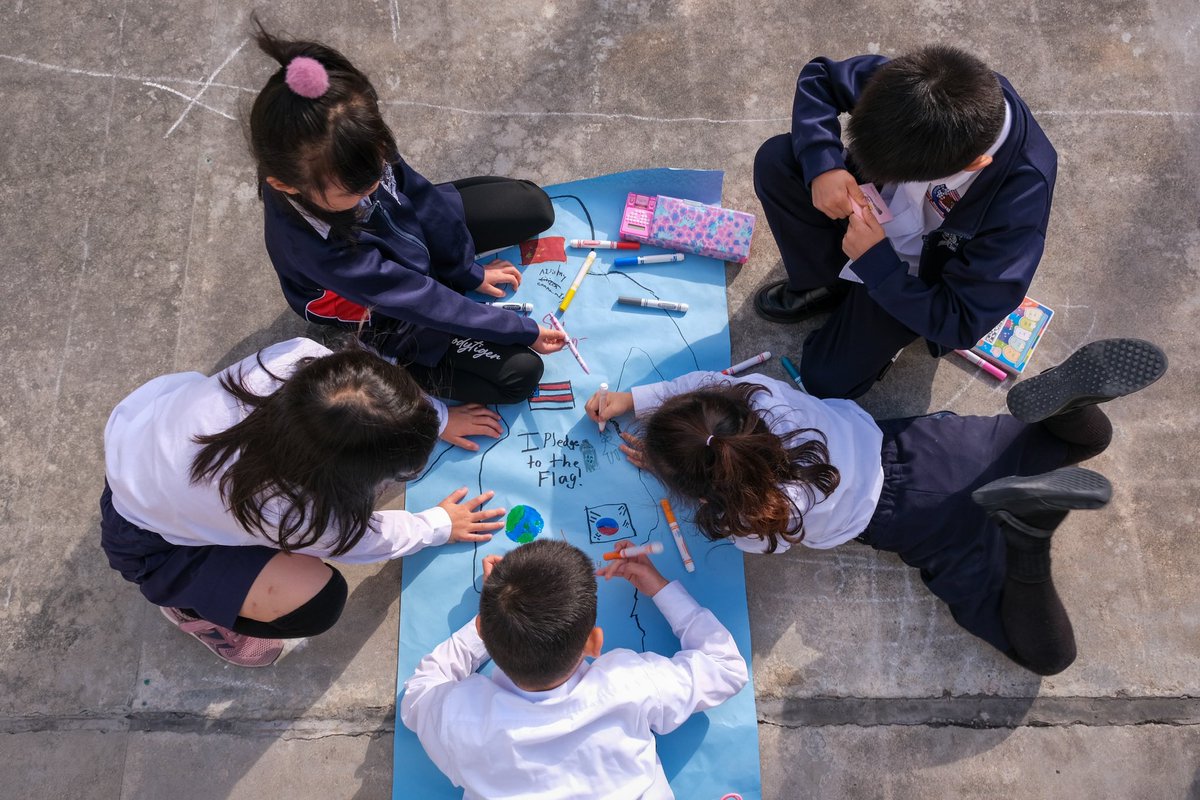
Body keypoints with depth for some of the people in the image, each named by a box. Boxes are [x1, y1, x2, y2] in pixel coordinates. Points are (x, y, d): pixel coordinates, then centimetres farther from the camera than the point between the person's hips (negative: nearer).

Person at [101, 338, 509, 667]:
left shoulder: (300, 356, -33)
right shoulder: (285, 509, -40)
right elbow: (366, 535, -16)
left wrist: (440, 418, 1)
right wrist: (440, 525, -1)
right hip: (148, 540, -6)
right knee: (316, 602, -20)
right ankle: (189, 606, 10)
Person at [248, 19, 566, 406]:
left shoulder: (354, 147, -30)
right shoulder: (315, 247, -43)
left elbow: (417, 194, -11)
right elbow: (420, 300, -34)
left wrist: (467, 269, -1)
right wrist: (523, 330, -25)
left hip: (406, 227, 6)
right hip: (381, 309, -5)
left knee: (535, 207, 3)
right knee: (518, 373, -15)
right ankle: (390, 363, 2)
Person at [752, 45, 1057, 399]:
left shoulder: (1019, 205, -39)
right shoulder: (910, 82, -32)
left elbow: (962, 327, -28)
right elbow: (819, 76, -13)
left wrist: (874, 261, -32)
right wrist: (822, 165, -30)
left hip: (913, 273, -3)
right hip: (872, 206, 4)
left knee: (827, 380, -8)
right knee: (775, 160, -21)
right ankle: (825, 282, 1)